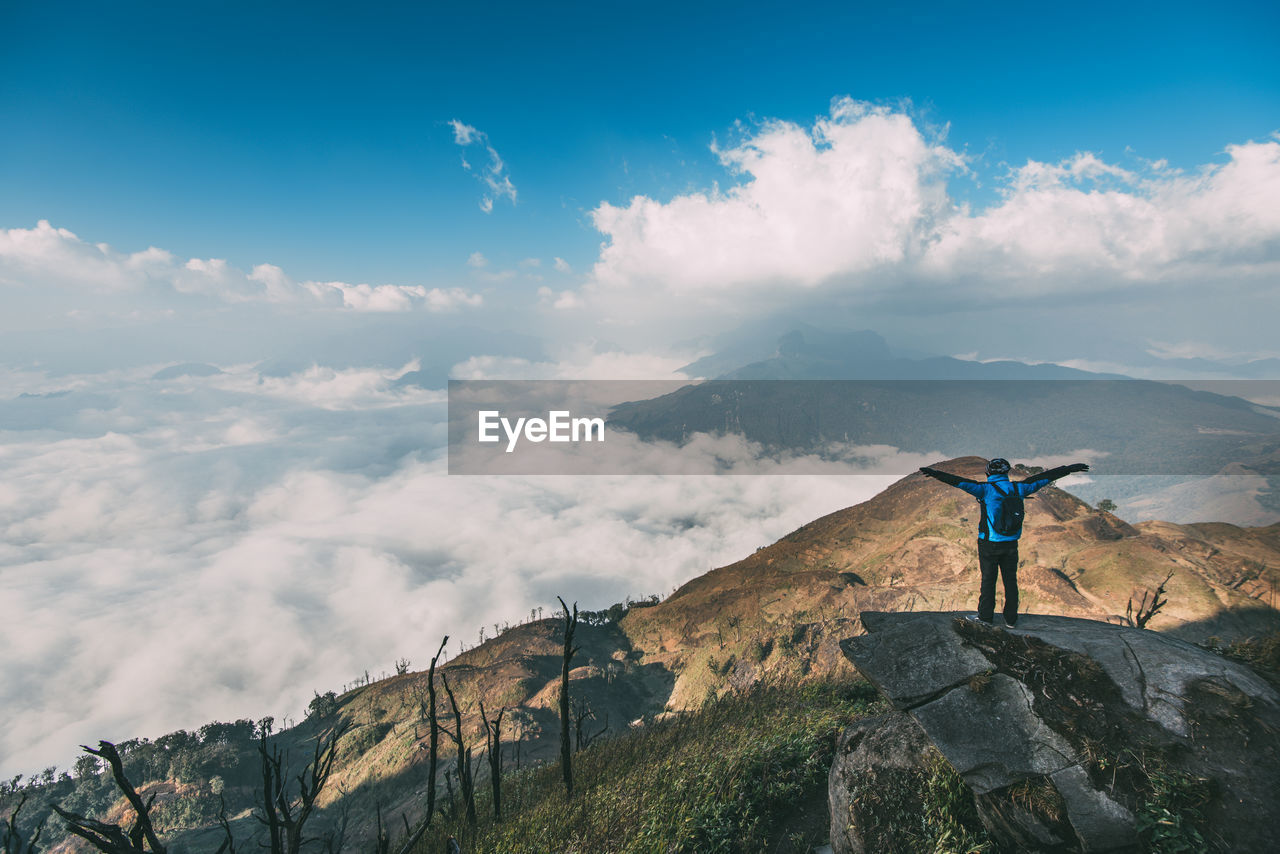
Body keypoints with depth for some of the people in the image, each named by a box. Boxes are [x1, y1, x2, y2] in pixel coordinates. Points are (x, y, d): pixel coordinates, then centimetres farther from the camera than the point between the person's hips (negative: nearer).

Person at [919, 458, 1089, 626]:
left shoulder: (986, 490, -13)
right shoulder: (1017, 488, 0)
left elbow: (961, 482, -24)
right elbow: (1043, 478, 9)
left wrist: (934, 473, -29)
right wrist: (1069, 469, 20)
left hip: (989, 544, -4)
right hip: (1011, 543, 4)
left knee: (988, 580, 6)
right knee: (1010, 580, 13)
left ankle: (986, 616, 14)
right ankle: (1011, 618, 21)